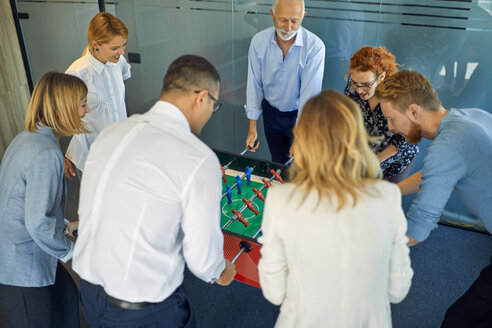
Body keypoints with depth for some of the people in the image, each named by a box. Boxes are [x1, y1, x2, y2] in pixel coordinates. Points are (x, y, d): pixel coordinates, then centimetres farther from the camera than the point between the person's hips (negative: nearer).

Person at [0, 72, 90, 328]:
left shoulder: (27, 137, 3)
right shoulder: (46, 154, -28)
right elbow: (38, 223, -28)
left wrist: (64, 225, 17)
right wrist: (71, 251, -12)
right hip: (22, 269, -9)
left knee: (67, 297, 23)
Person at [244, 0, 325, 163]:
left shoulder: (315, 46, -22)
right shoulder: (259, 41, -12)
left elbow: (310, 93, -24)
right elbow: (254, 84, -7)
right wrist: (252, 127, -7)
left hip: (301, 114, -2)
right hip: (272, 112, 3)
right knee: (278, 164, 17)